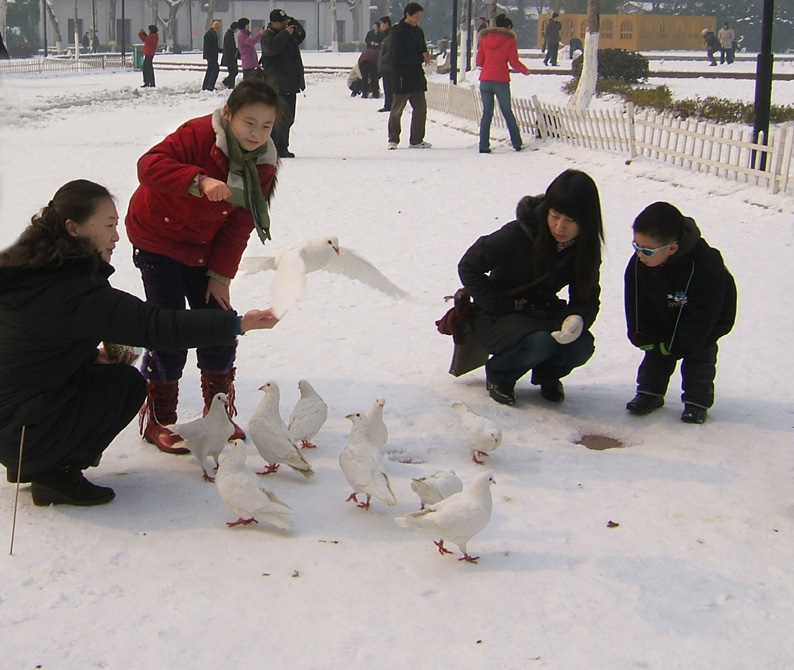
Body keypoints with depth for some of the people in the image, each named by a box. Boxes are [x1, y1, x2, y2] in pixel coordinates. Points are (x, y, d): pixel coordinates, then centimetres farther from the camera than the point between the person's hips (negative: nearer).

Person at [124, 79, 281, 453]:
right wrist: (200, 181, -53)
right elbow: (150, 165, -39)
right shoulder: (198, 135, -25)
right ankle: (158, 418, 6)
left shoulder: (264, 163, -7)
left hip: (201, 249, 6)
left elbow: (240, 224, -4)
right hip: (157, 237, -6)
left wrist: (221, 274, -7)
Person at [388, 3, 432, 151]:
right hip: (402, 78, -7)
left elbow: (422, 49, 22)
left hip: (417, 77, 7)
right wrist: (421, 57, -19)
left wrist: (425, 56, -4)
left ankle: (416, 140, 14)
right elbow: (399, 56, -17)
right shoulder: (398, 33, -10)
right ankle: (393, 140, 11)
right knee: (397, 110, 0)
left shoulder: (418, 32, 13)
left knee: (420, 109, 6)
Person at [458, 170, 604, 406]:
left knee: (581, 347, -24)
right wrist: (502, 305, -19)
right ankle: (498, 375, -1)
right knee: (539, 342, -34)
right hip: (498, 316, -4)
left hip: (544, 313, 4)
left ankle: (547, 374, 11)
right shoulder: (517, 235, -24)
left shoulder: (585, 247, -9)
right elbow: (468, 266, -16)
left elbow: (587, 298, -6)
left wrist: (578, 318, -31)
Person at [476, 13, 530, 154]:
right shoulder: (510, 39, 0)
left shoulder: (484, 38, 10)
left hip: (485, 80, 2)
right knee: (507, 112, 9)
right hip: (501, 81, -2)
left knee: (487, 113, 7)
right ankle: (517, 143, 13)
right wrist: (525, 70, 15)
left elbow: (479, 61, 11)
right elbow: (514, 62, -3)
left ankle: (484, 146, -2)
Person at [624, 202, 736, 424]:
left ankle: (697, 401, 10)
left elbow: (701, 319, -31)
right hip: (662, 320, 5)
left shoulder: (705, 269, -41)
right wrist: (642, 335, -14)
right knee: (656, 351, 4)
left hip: (708, 322, -5)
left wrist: (675, 344, -25)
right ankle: (650, 392, 17)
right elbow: (637, 302, -10)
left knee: (699, 356, -3)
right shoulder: (638, 263, -26)